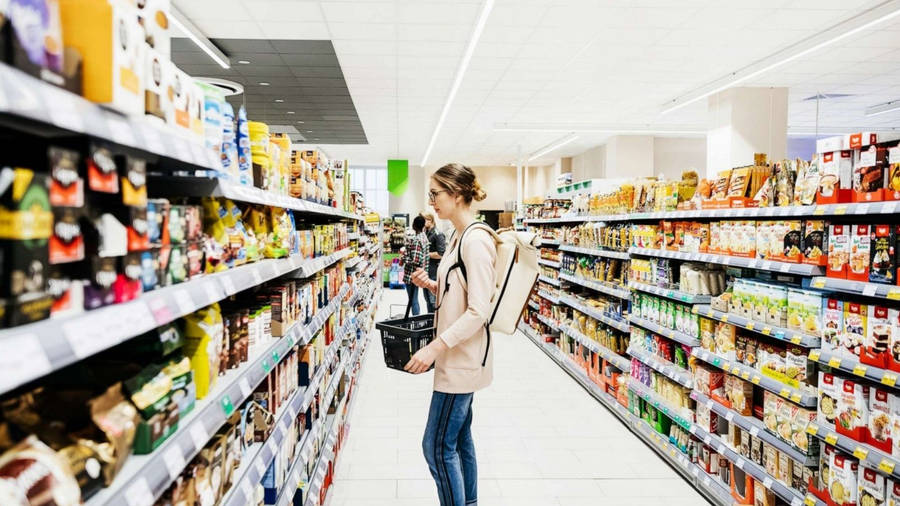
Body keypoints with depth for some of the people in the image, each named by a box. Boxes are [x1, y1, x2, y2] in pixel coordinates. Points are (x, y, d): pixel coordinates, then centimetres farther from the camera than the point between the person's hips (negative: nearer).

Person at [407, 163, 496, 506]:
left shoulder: (476, 240, -20)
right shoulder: (459, 236, 9)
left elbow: (479, 311, -24)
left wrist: (435, 347, -26)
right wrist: (432, 285, 3)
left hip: (463, 357, -10)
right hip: (458, 355, 10)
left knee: (437, 446, -1)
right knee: (459, 437, 19)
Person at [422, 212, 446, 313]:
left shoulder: (438, 234, -13)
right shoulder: (425, 233, 12)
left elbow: (441, 254, -19)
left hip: (434, 272, -9)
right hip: (425, 270, 9)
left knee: (433, 300, -5)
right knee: (427, 299, 17)